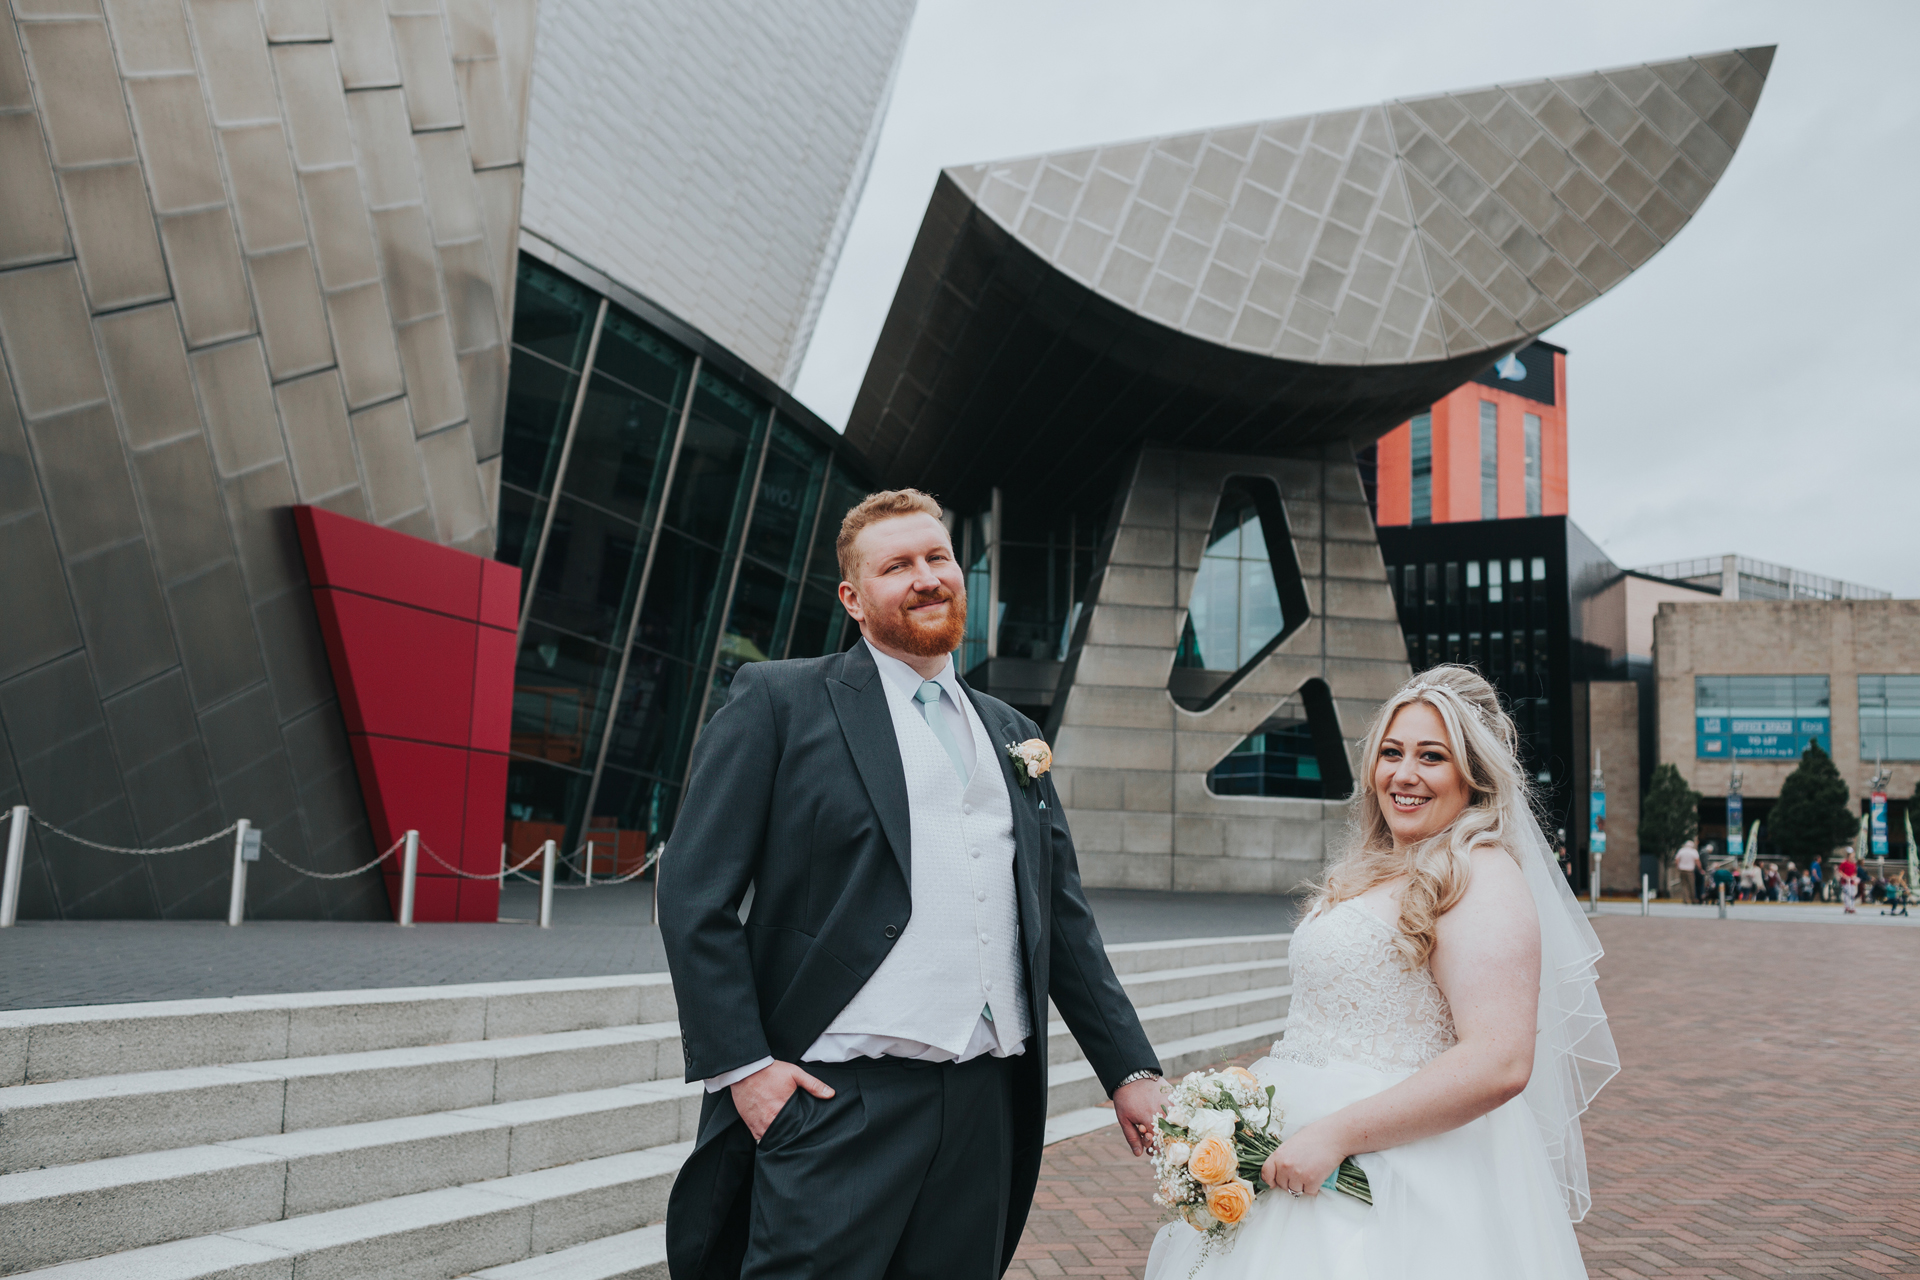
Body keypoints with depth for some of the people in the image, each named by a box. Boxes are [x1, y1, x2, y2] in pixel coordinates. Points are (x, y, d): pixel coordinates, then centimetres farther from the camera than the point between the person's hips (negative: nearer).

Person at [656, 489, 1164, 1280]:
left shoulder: (1015, 737, 17)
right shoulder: (778, 701, 1)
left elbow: (1063, 917, 19)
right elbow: (696, 897, -3)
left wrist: (1131, 1069, 15)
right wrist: (741, 1066, -10)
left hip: (989, 1107, 5)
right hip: (837, 1103, -4)